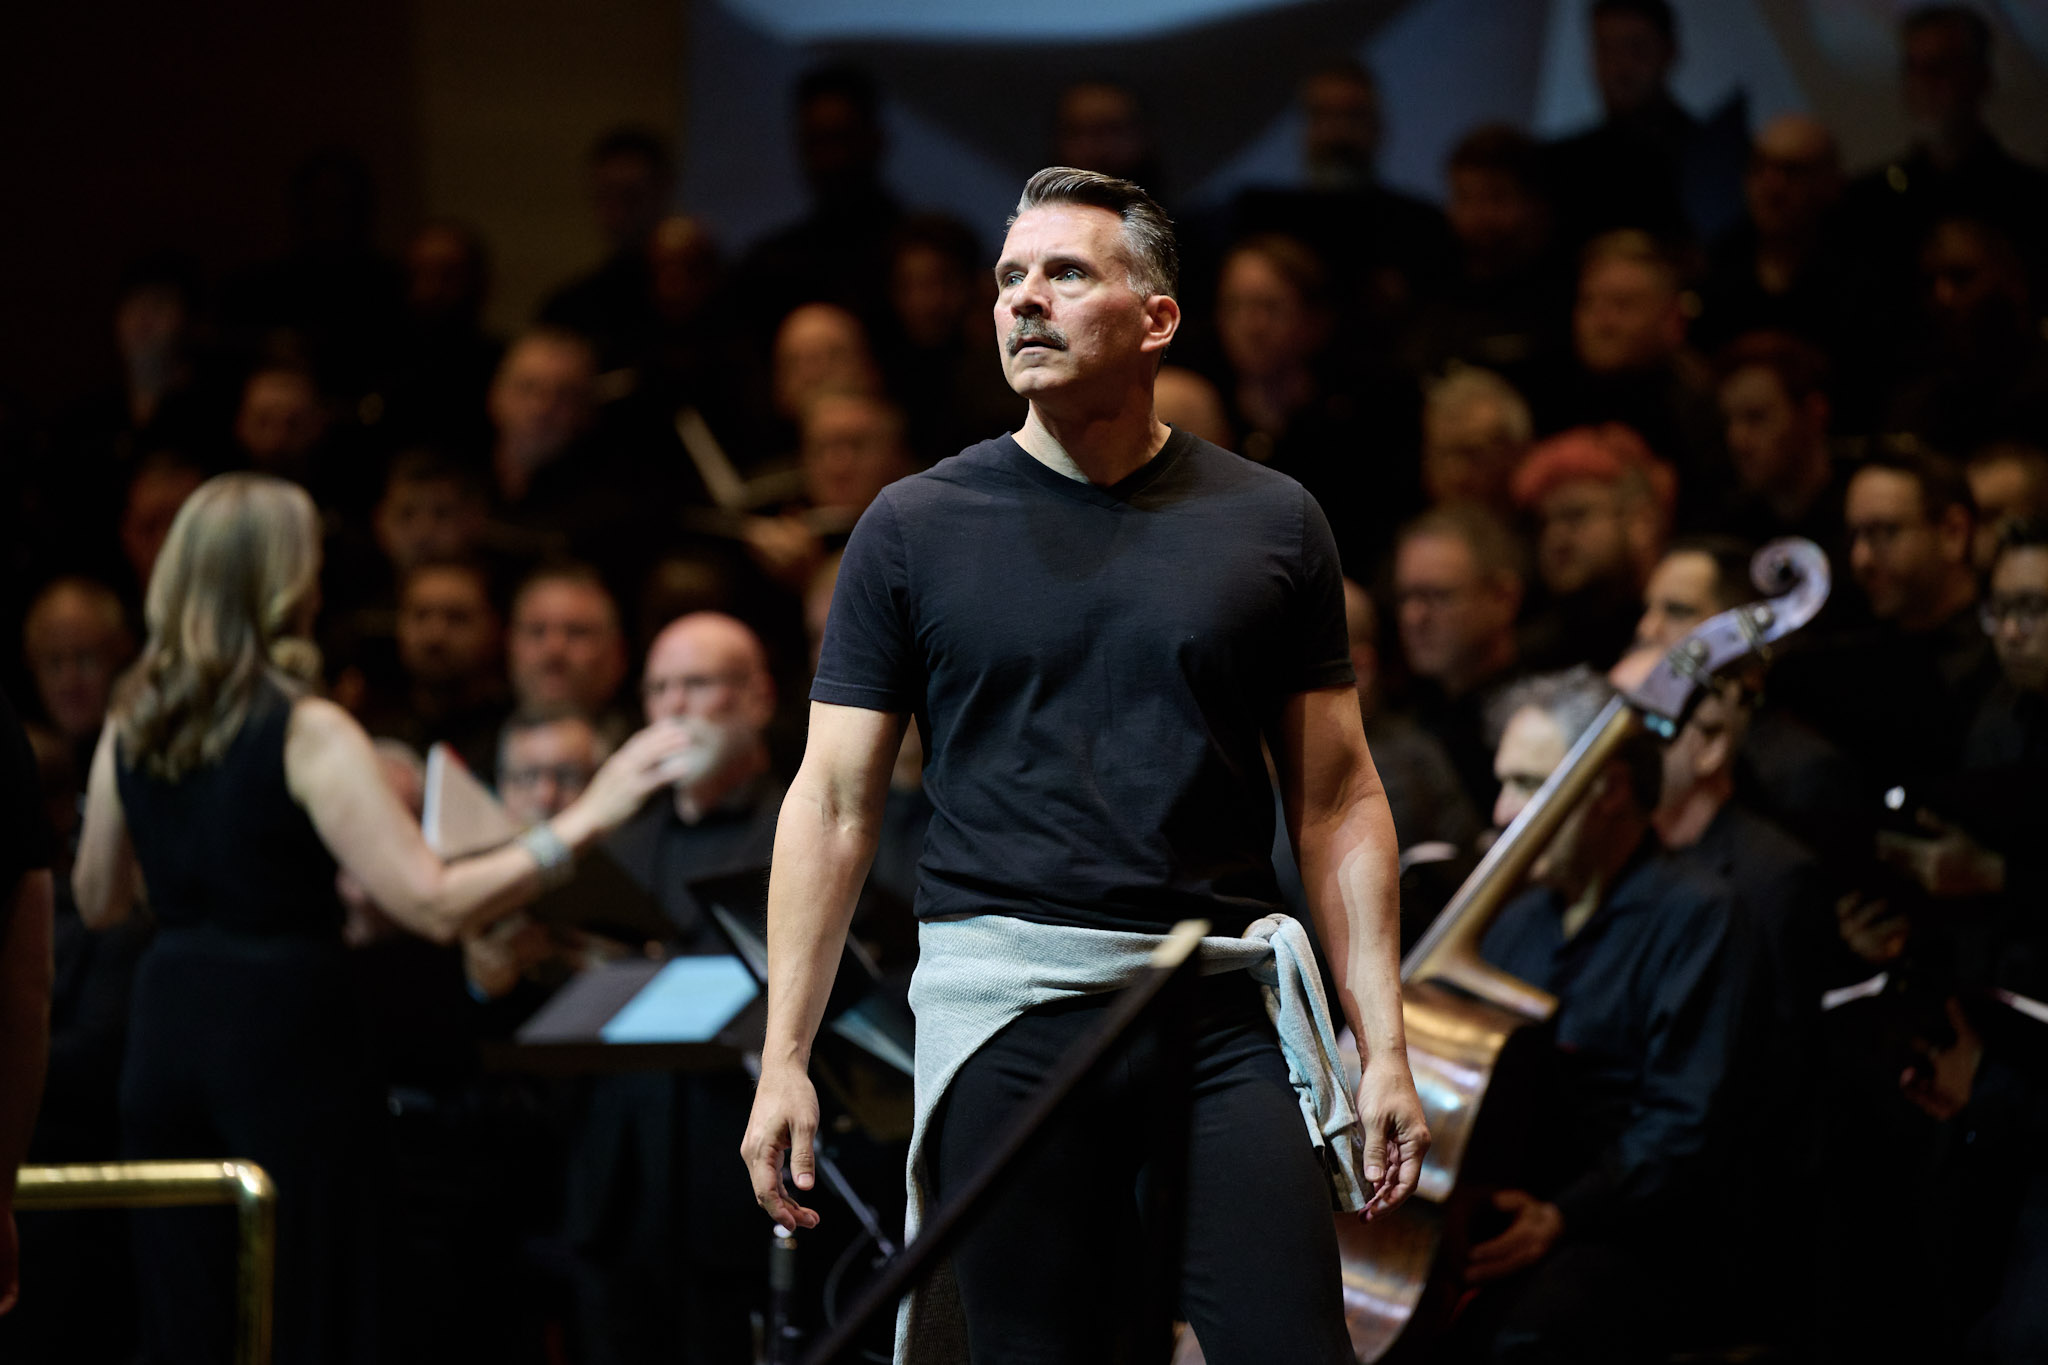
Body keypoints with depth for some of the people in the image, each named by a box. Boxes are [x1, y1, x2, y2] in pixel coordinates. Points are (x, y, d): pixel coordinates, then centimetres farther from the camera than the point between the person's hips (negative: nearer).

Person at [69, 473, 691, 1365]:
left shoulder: (130, 729, 5)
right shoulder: (307, 734, -13)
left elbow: (98, 903, 17)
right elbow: (434, 905, -19)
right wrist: (583, 820, -15)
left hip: (166, 1038, 5)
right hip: (282, 1034, -5)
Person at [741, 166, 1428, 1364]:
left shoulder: (1270, 524, 9)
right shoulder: (917, 527, 7)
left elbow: (1339, 802, 10)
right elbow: (837, 803, 6)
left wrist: (1386, 1050, 2)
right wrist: (785, 1060, -1)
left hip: (1225, 1006, 1)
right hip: (1008, 996, 0)